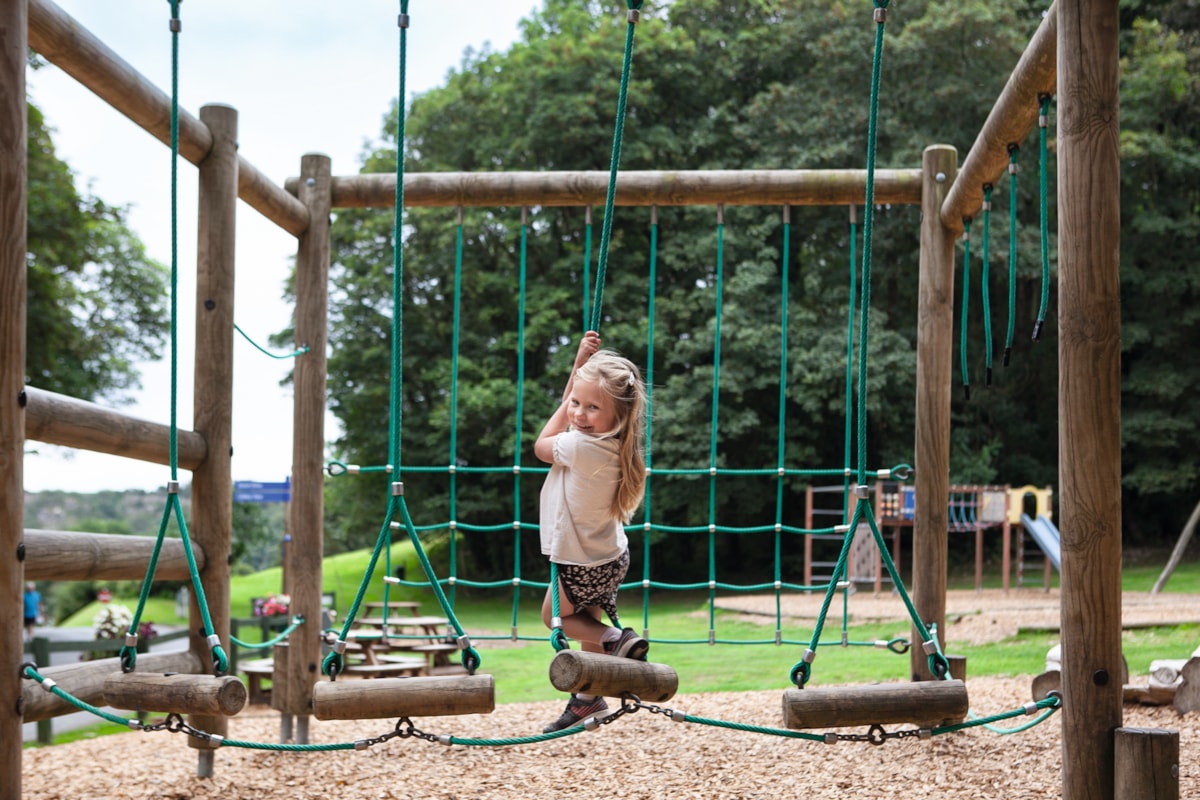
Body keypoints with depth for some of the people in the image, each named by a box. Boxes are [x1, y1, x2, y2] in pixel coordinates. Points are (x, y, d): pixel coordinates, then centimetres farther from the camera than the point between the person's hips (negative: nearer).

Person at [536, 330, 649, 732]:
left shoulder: (580, 446, -33)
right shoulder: (608, 440, -7)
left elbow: (541, 446, -11)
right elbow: (572, 404, 13)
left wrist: (563, 411, -3)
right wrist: (582, 363, 4)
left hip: (582, 565, -8)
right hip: (607, 557, 8)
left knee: (554, 616, 16)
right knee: (589, 622, 22)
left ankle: (616, 639, -3)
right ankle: (588, 697, 31)